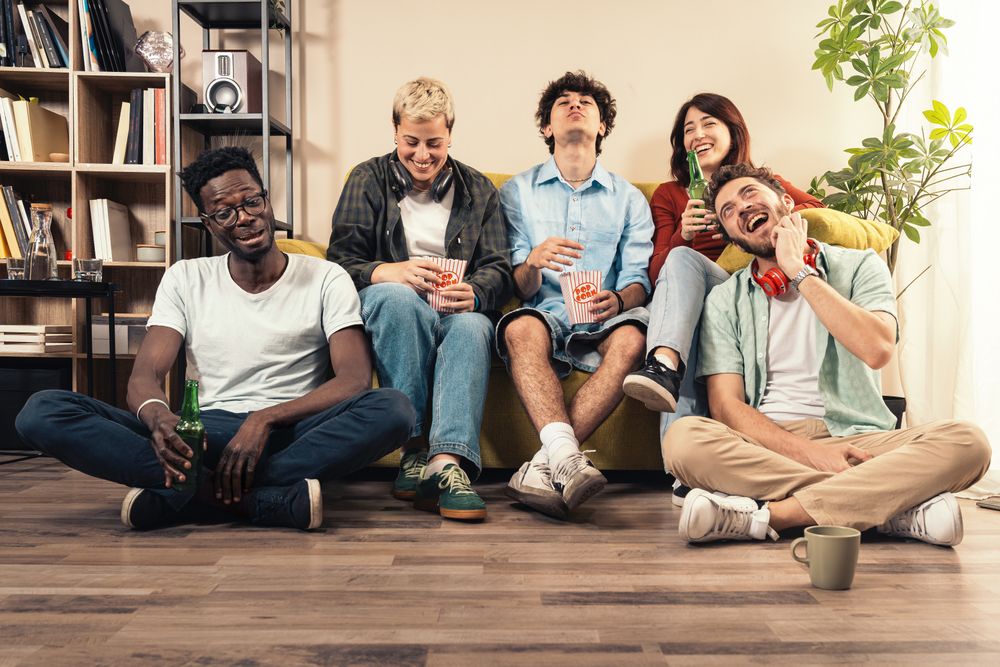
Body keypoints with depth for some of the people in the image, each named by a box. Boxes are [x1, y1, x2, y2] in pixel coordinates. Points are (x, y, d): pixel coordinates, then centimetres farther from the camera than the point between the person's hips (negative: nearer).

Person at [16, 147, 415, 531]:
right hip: (202, 435, 2)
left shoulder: (326, 279, 5)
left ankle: (184, 495, -28)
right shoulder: (185, 279, 12)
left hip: (288, 437, -1)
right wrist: (159, 418, -24)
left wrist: (265, 418, -23)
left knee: (393, 408, -32)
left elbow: (354, 381, -7)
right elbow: (143, 378, 2)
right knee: (42, 412, -18)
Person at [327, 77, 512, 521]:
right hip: (389, 313, -1)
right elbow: (339, 260, 0)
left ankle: (447, 462, -48)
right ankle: (413, 449, -33)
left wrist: (474, 292, -20)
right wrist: (392, 271, -22)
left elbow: (499, 270, 6)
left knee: (473, 325, -35)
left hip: (455, 314, 1)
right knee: (396, 296, -37)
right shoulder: (368, 180, 13)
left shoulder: (479, 191, 18)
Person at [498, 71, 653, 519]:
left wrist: (617, 301, -17)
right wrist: (533, 263, -19)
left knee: (633, 338, -33)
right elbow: (517, 288, 6)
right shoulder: (517, 192, 15)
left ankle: (543, 466, -36)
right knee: (522, 329, -35)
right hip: (546, 317, 0)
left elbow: (637, 280, 8)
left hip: (602, 324, 1)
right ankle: (566, 458, -49)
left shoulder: (628, 198, 18)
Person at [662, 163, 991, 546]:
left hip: (853, 439, 0)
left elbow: (877, 350, -12)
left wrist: (799, 271, -6)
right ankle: (892, 506, -27)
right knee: (683, 438, -32)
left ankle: (767, 515, -32)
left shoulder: (858, 267, 8)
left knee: (965, 442, -27)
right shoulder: (725, 300, 10)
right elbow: (727, 405, 0)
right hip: (767, 443, 0)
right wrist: (808, 451, -17)